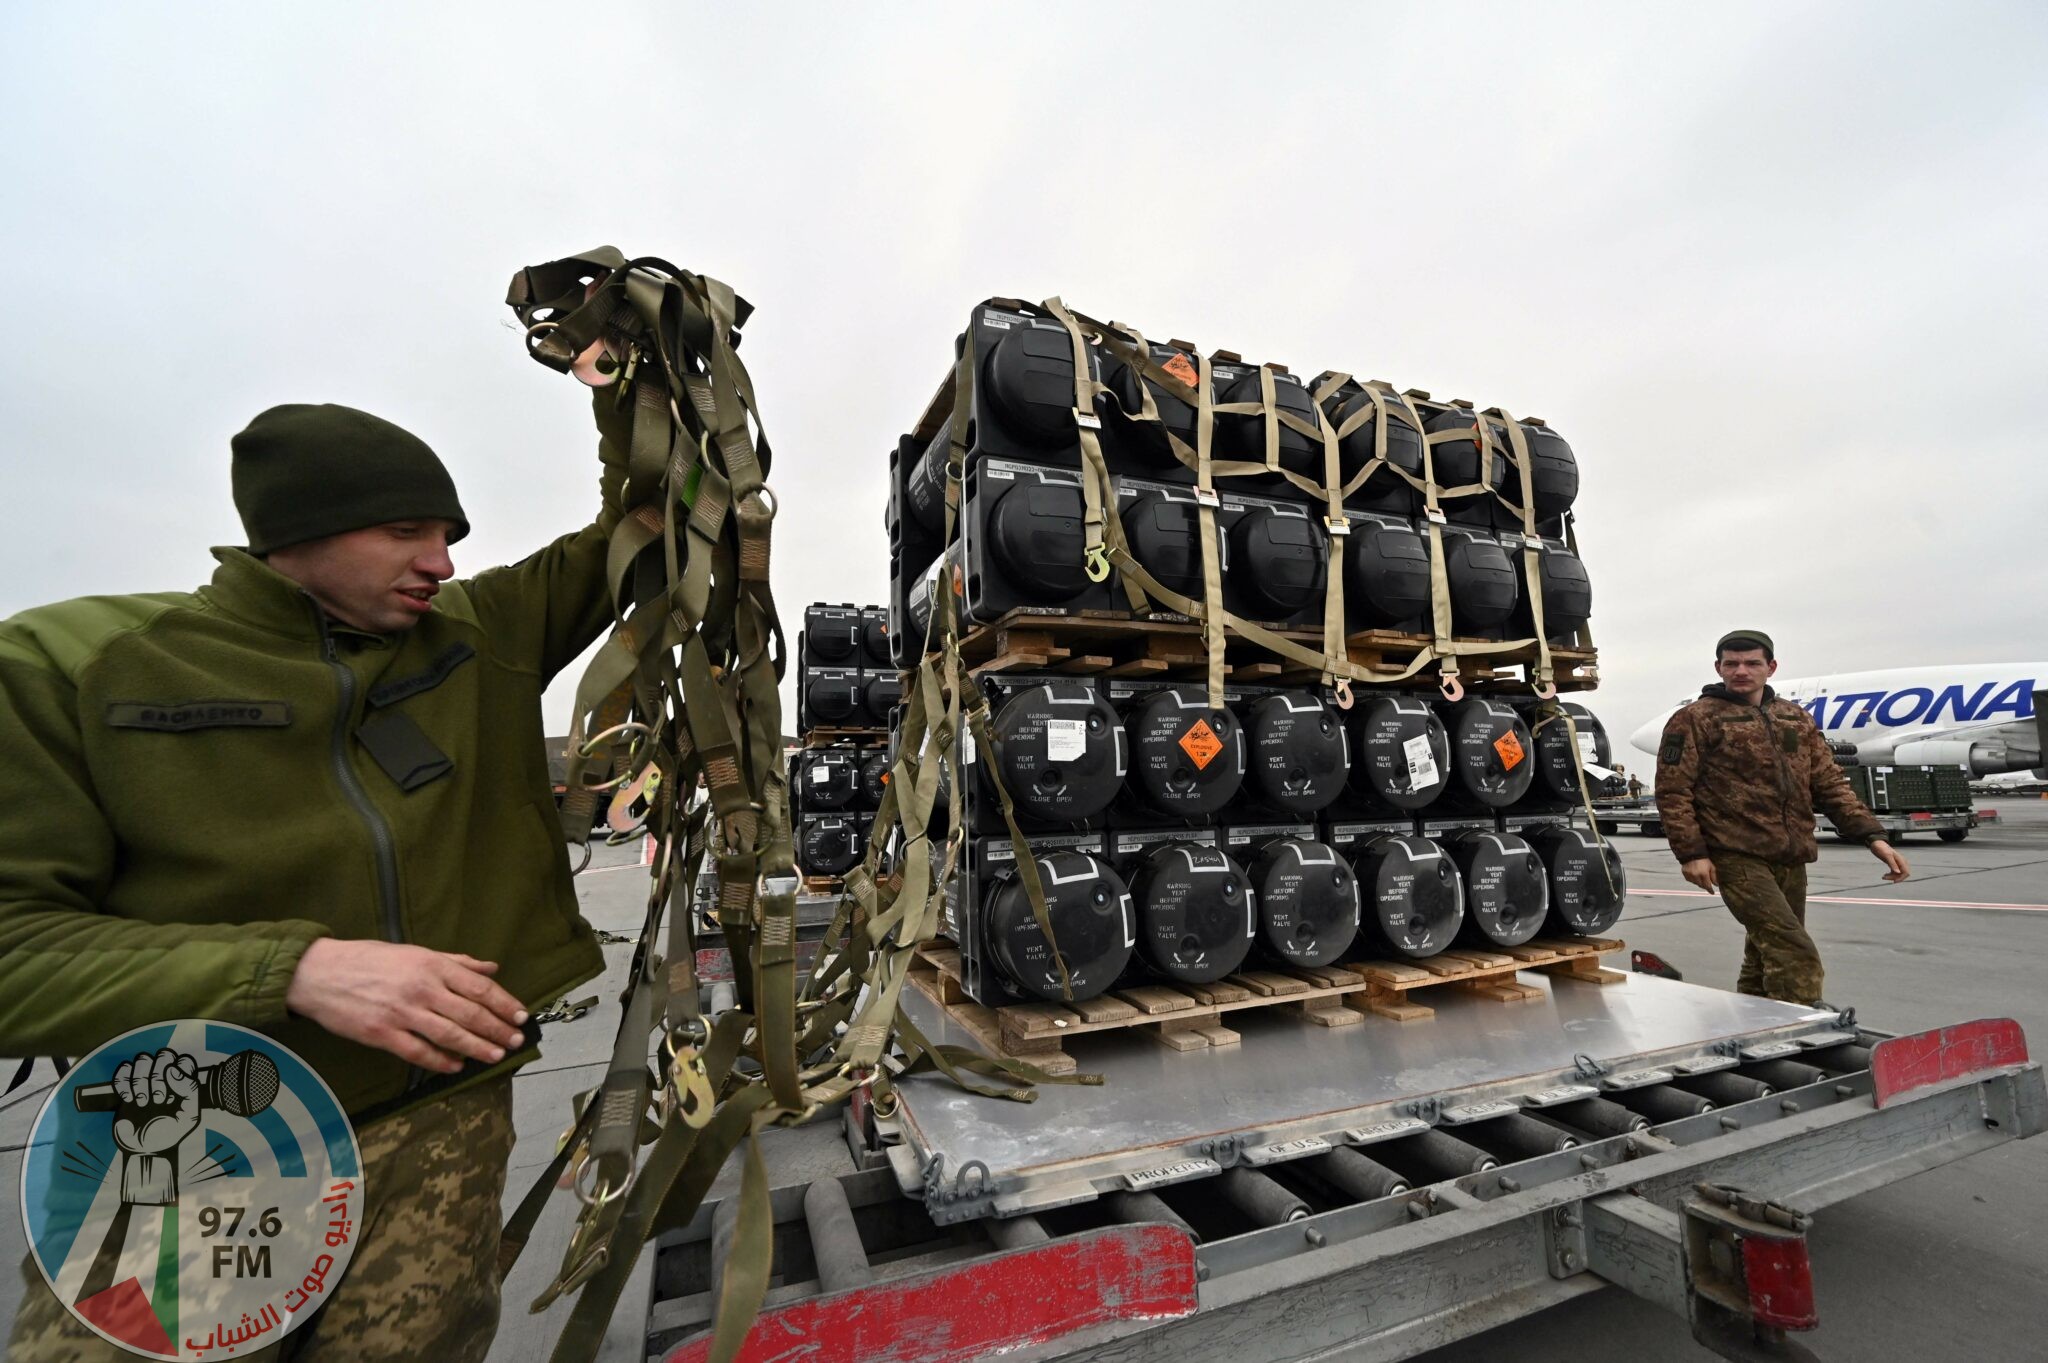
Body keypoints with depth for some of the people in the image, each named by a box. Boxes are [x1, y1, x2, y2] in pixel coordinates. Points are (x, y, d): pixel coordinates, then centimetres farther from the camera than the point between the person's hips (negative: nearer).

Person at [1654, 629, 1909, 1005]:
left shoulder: (1796, 719, 16)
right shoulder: (1694, 719, -4)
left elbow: (1830, 784, 17)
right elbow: (1672, 792, -8)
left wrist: (1872, 836, 5)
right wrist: (1691, 852, -14)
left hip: (1791, 861, 7)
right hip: (1738, 858, -7)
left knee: (1767, 959, 14)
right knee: (1797, 956, -16)